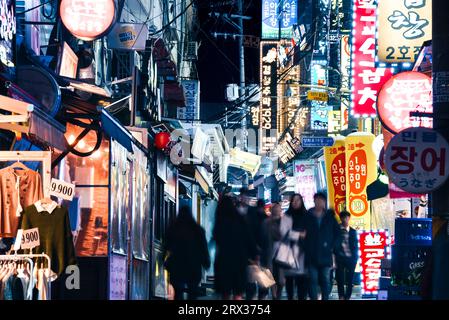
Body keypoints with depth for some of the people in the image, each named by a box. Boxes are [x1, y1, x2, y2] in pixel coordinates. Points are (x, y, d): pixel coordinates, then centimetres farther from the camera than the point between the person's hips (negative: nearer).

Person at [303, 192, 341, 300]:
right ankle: (313, 298, 2)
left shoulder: (330, 217, 7)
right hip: (311, 255, -1)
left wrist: (332, 246, 1)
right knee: (313, 279, -1)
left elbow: (337, 233, 10)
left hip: (325, 254, 1)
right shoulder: (308, 217, 4)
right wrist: (306, 246, -4)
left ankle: (325, 298, 9)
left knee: (326, 279, 3)